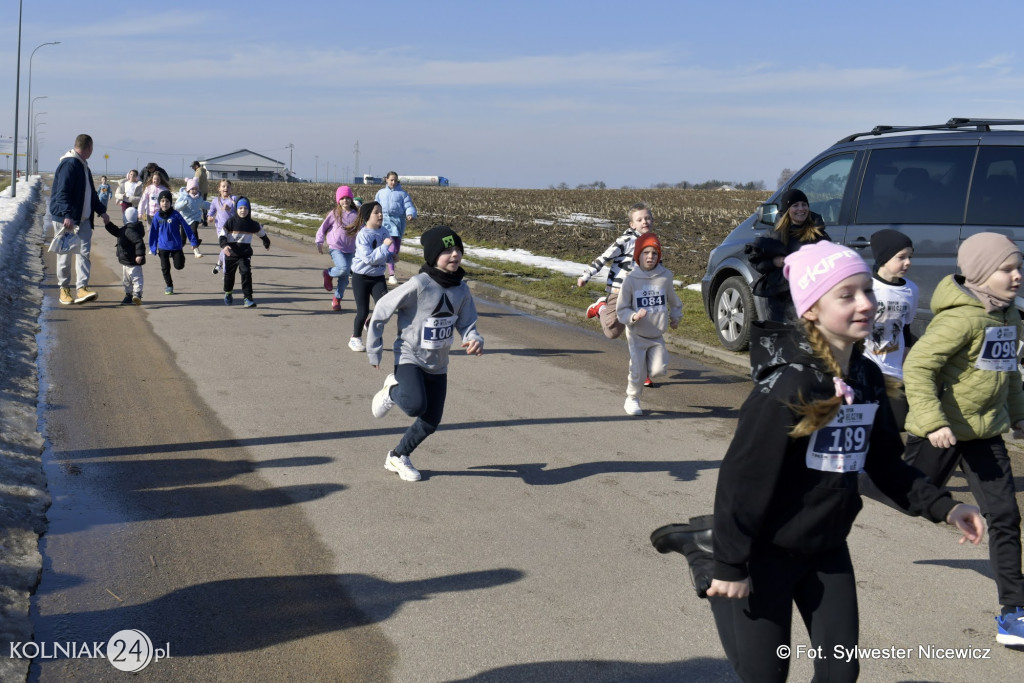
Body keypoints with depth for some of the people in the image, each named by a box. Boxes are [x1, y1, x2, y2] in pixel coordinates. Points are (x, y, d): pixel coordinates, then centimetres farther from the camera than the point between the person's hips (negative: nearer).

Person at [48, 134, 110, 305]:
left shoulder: (83, 165, 16)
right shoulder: (69, 164, -14)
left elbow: (91, 192, 27)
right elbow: (62, 192, -24)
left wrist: (101, 211, 26)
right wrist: (67, 215, -32)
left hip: (83, 219, 8)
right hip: (65, 219, -8)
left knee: (84, 252, -4)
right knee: (65, 254, 3)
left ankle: (81, 288, -9)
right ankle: (64, 288, 13)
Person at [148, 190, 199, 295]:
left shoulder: (175, 215, -11)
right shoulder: (157, 216, -3)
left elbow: (186, 227, -7)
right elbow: (153, 232, 4)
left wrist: (193, 241, -7)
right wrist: (153, 247, 5)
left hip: (176, 246, -2)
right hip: (163, 247, 2)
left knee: (179, 266, 0)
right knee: (165, 268, 7)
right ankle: (169, 286, 24)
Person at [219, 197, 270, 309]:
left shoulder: (252, 224, 1)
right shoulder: (231, 222, -7)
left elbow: (262, 233, 21)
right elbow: (222, 235, -9)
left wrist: (266, 243, 37)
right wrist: (224, 245, -28)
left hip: (245, 253, 0)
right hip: (231, 253, 0)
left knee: (246, 273, -17)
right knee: (229, 274, 15)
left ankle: (247, 297, -15)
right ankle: (228, 293, 41)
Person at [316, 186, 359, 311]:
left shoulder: (356, 215, 2)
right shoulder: (335, 214, -3)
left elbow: (360, 231, 13)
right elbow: (323, 227, 6)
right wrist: (319, 242, 3)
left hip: (349, 250, 3)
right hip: (335, 248, -3)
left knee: (344, 277, 4)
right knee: (344, 268, -27)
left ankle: (337, 299, 24)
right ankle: (328, 273, 5)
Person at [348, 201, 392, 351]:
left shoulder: (383, 231, 1)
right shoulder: (363, 235, -17)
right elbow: (369, 258, -26)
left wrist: (391, 257, -4)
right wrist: (385, 246, -28)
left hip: (378, 277, 4)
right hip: (361, 277, -4)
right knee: (363, 311, 0)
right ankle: (355, 339, 24)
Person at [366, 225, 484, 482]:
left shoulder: (461, 289, -5)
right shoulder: (418, 285, -22)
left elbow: (467, 323, 2)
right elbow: (381, 310, -14)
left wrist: (474, 340, -22)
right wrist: (374, 350, -10)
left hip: (438, 364, 6)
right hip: (410, 357, -6)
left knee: (431, 422, 9)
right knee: (415, 406, -30)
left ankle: (398, 457, 34)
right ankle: (393, 390, 6)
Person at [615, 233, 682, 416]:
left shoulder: (665, 277, -6)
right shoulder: (630, 279, -12)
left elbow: (674, 301, 15)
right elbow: (621, 309, -7)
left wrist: (675, 317, 10)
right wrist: (633, 316, -24)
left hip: (657, 335, 3)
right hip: (637, 334, -2)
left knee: (658, 370, -6)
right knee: (638, 372, -6)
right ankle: (632, 399, 19)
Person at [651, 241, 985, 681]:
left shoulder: (868, 377, -1)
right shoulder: (788, 383, -25)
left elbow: (884, 463, 9)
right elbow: (744, 475, -23)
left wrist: (942, 506, -4)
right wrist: (730, 563, -20)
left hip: (827, 549, 7)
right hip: (768, 551, -7)